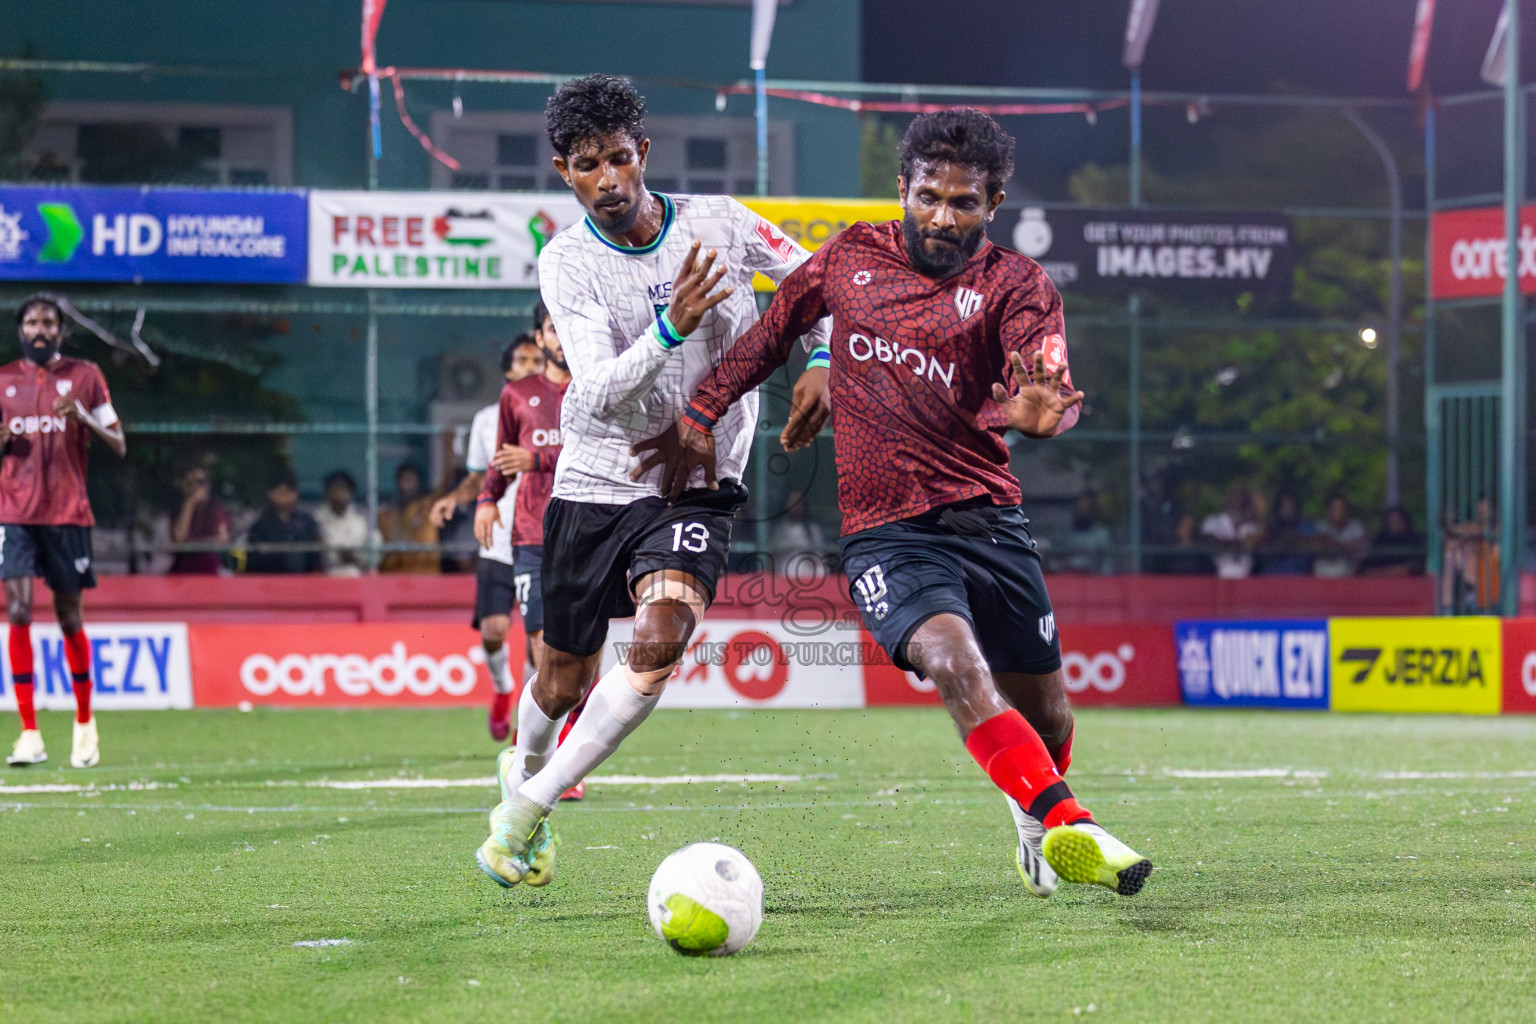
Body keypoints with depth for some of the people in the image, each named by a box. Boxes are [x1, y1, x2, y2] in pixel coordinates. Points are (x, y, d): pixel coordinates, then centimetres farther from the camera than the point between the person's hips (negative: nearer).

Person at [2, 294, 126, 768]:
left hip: (68, 514, -1)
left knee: (69, 618, 6)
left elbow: (119, 446, 2)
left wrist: (84, 419, -16)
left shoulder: (85, 376, 4)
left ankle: (85, 724, 25)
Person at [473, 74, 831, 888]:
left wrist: (822, 363, -7)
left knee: (662, 638, -25)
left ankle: (527, 812, -14)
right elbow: (600, 394, -22)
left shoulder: (718, 223, -6)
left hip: (697, 484, 0)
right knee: (566, 674, 8)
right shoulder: (565, 263, -11)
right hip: (596, 479, 0)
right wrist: (671, 329, -37)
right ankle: (521, 772, 44)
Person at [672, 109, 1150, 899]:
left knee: (1044, 711, 7)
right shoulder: (850, 257, 8)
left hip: (987, 521, 1)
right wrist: (702, 413, 18)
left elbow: (1054, 390, -16)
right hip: (884, 532, -1)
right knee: (956, 664, -28)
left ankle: (1033, 820, 40)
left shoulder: (1014, 284, 1)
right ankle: (1072, 828, -36)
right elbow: (773, 331, 24)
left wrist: (1039, 410, -39)